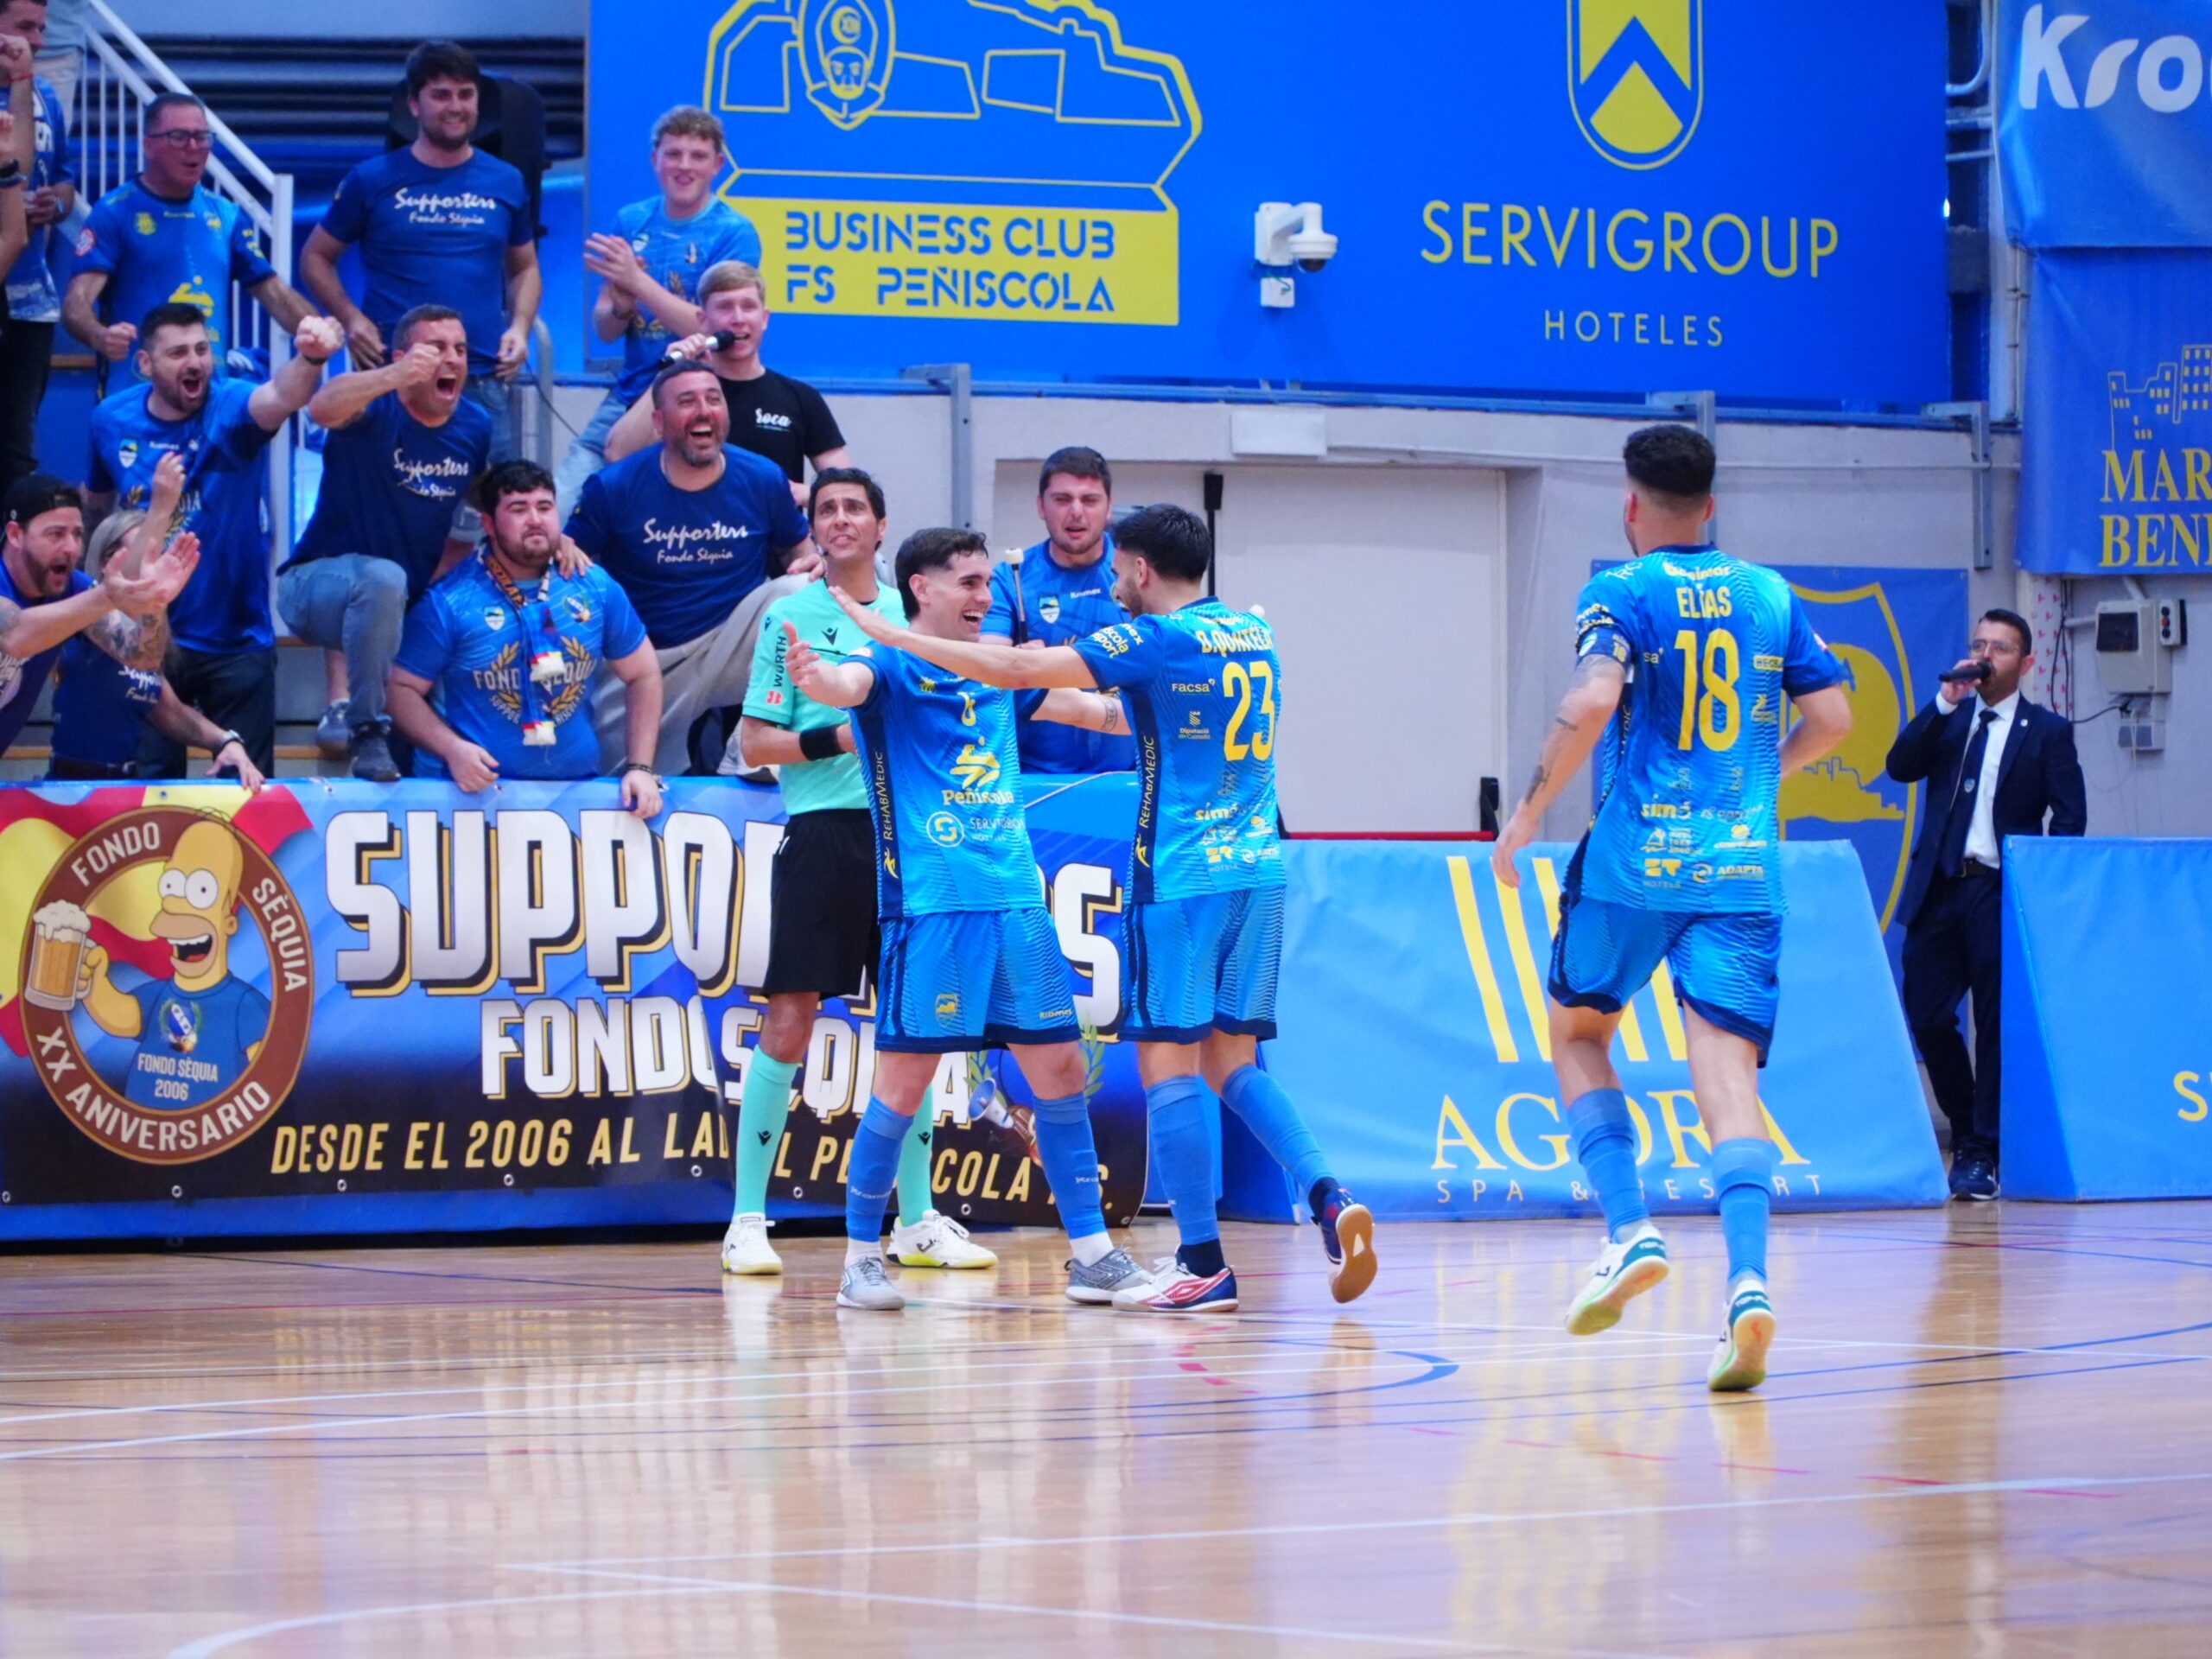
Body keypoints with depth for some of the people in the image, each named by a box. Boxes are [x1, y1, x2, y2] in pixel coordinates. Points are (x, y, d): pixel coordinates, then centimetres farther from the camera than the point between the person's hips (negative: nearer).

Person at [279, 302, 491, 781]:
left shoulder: (475, 427, 1)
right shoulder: (376, 410, -17)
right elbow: (323, 408, -41)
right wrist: (395, 377, -58)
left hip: (409, 603, 7)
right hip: (317, 582, -7)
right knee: (383, 579, -38)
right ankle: (367, 732, -28)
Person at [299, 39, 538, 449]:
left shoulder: (506, 182, 11)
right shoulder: (373, 180, 4)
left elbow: (524, 268, 21)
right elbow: (316, 258, 11)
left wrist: (520, 327, 2)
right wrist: (350, 318, -6)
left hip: (483, 382, 2)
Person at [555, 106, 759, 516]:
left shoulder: (734, 233, -5)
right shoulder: (631, 222, 9)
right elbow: (604, 328, 12)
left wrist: (637, 281, -21)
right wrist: (621, 308, -12)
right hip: (628, 396, 5)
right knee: (558, 515, -7)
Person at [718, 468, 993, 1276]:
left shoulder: (910, 614, 13)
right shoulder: (790, 615, 2)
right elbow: (755, 741, -1)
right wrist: (838, 739, -13)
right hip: (822, 832, -4)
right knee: (789, 1022, -6)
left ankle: (916, 1218, 14)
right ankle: (747, 1220, -2)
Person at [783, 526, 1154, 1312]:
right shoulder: (890, 667, -3)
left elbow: (1095, 707, 27)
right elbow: (849, 684, -27)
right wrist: (813, 678, -49)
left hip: (1016, 900, 6)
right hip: (929, 902, -6)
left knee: (1060, 1066, 5)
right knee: (906, 1078, -6)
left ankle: (1091, 1252, 13)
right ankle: (861, 1258, 4)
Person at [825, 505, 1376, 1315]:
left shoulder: (1159, 641, -8)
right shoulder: (1253, 637, 14)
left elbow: (1016, 670, -11)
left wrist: (892, 635, -4)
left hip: (1181, 877, -7)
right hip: (1256, 873, 7)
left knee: (1168, 1063, -2)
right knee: (1233, 1061, 13)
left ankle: (1203, 1264, -6)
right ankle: (1328, 1198, -6)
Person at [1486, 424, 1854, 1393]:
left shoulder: (1620, 593, -2)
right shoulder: (1771, 597, 12)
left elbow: (1591, 705, -17)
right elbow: (1832, 719, 13)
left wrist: (1528, 815, -8)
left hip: (1632, 859, -3)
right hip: (1741, 872, 3)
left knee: (1577, 1033, 20)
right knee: (1727, 1069, -6)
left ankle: (1629, 1231, 3)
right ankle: (1748, 1282, -26)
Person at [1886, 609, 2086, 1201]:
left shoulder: (2048, 731, 5)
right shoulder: (1948, 720, 14)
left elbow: (2069, 818, 0)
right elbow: (1901, 767, -2)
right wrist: (1945, 703, -9)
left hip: (2002, 892, -3)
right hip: (1940, 887, 3)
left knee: (1996, 1025, -5)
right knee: (1927, 1018, 2)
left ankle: (1980, 1154, -2)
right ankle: (1967, 1128, 21)